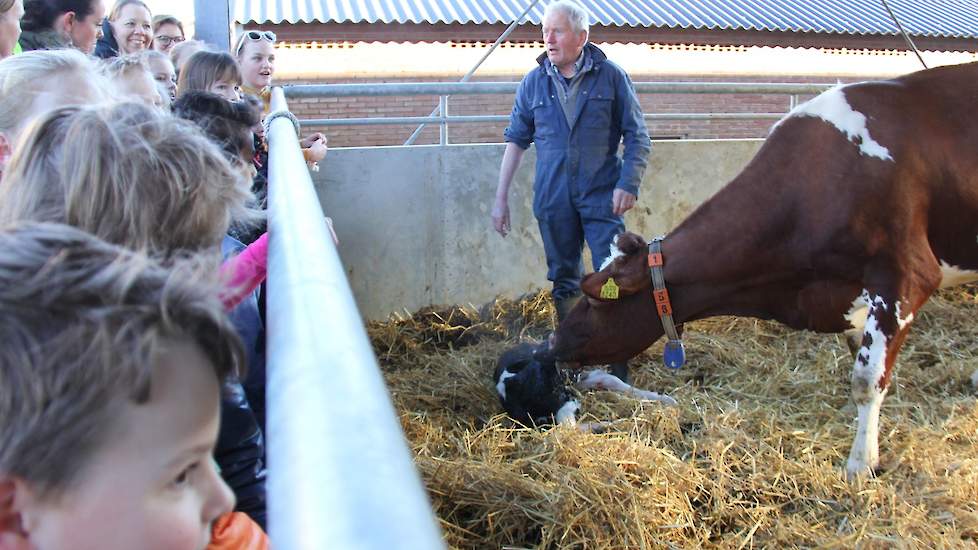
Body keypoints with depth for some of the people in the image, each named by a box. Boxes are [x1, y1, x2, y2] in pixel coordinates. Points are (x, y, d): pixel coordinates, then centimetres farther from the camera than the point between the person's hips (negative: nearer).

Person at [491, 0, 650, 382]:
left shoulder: (611, 77, -2)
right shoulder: (533, 83, 5)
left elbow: (637, 136, 1)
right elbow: (516, 140, 10)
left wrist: (628, 184, -11)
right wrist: (501, 199, 7)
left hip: (602, 197, -3)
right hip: (553, 201, 3)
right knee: (563, 281, 12)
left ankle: (619, 367, 4)